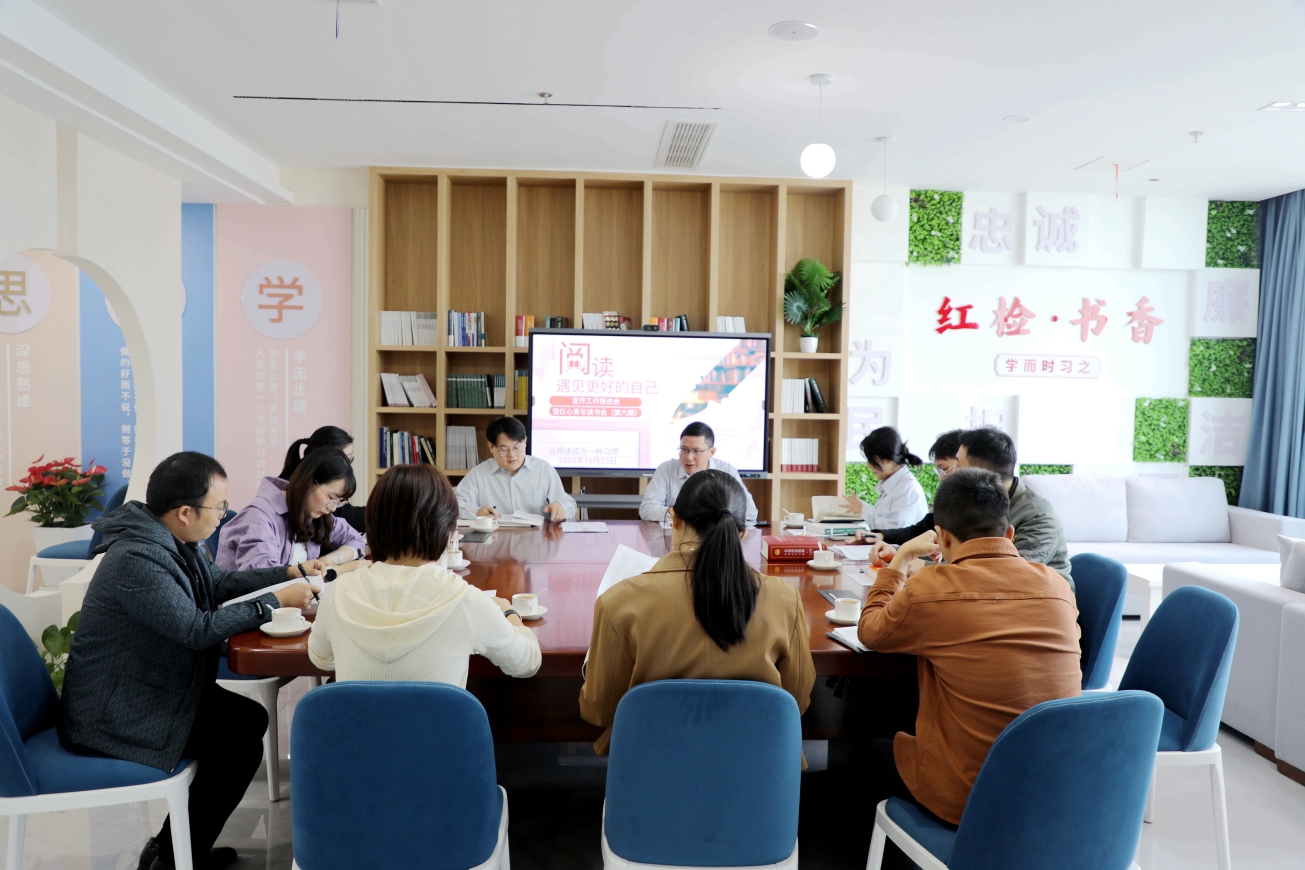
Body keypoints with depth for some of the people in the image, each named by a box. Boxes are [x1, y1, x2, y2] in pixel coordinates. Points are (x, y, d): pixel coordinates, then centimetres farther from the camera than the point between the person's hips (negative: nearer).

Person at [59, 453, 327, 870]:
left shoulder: (171, 541, 1)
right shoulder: (137, 559, -29)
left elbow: (219, 583, 16)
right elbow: (199, 629, -29)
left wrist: (291, 572, 6)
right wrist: (276, 601, -22)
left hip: (149, 689, 10)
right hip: (112, 716, -10)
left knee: (251, 719, 10)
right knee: (240, 747, -10)